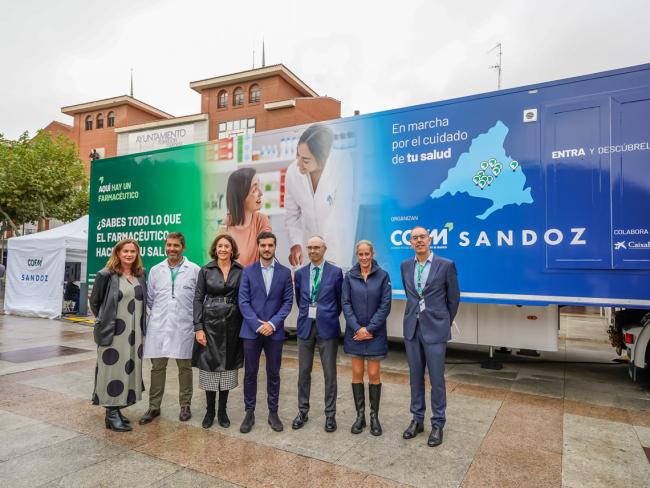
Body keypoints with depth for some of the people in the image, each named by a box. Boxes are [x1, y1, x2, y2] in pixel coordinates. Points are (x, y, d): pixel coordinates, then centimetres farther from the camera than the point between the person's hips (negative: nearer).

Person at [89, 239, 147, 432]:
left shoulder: (141, 275, 8)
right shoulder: (106, 275, -6)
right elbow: (95, 301, 1)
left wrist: (140, 325, 11)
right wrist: (104, 321, 7)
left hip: (134, 332, 5)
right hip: (113, 332, -5)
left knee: (128, 369, 10)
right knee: (113, 369, 1)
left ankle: (117, 409, 24)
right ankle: (111, 415, 11)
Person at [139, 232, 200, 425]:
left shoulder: (194, 270, -2)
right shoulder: (155, 270, 8)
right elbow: (150, 299, 15)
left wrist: (193, 317, 2)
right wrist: (159, 314, 12)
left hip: (184, 327, -2)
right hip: (159, 326, 2)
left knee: (185, 367, 8)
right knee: (157, 366, 8)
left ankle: (185, 406, 22)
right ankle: (154, 407, 21)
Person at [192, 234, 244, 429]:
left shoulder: (240, 271, 1)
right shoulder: (206, 270, 0)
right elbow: (198, 298, -1)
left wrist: (244, 325, -2)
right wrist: (198, 327, -8)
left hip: (232, 324, 1)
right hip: (210, 322, 0)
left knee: (227, 366, 8)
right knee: (209, 364, 5)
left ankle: (222, 411, 23)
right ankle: (210, 411, 22)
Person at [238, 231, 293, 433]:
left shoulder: (285, 272, 3)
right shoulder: (248, 271, 2)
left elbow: (288, 302, 0)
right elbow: (243, 301, -3)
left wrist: (273, 323, -12)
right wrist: (257, 324, -12)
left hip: (274, 331, 0)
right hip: (251, 330, 0)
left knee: (274, 374, 9)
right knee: (250, 373, 7)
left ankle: (273, 413, 22)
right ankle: (249, 413, 21)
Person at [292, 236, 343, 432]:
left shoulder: (335, 272, -4)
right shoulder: (300, 273, 5)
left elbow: (340, 299, 6)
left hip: (327, 327, -3)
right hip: (305, 326, 3)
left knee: (330, 373, 4)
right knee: (303, 372, 10)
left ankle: (330, 414, 18)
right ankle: (303, 411, 26)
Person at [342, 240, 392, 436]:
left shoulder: (382, 276, -3)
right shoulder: (349, 276, 1)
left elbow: (385, 305, -7)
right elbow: (346, 303, -2)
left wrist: (369, 328, -12)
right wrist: (357, 328, -12)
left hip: (375, 333, -1)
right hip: (355, 332, 2)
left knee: (373, 374, 3)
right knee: (357, 373, 7)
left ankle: (374, 417, 18)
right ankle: (360, 416, 20)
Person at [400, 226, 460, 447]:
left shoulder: (446, 265, -7)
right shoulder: (405, 266, 6)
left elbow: (454, 298, 2)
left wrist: (444, 323, 9)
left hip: (435, 329, -4)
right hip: (412, 328, 4)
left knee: (436, 379, 4)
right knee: (415, 376, 12)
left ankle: (437, 424, 19)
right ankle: (417, 419, 27)